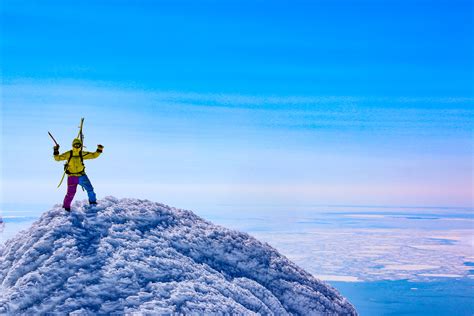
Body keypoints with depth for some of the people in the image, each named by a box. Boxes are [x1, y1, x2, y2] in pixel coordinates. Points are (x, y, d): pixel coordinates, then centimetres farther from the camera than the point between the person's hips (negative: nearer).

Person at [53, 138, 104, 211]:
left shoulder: (82, 154, -2)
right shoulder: (68, 154, -8)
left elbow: (94, 155, 3)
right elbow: (58, 158, -5)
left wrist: (99, 150, -12)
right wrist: (56, 151, -21)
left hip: (81, 175, 3)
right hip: (72, 177, -2)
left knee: (90, 189, -3)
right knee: (71, 193, -1)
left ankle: (93, 202, 19)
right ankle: (66, 207, 20)